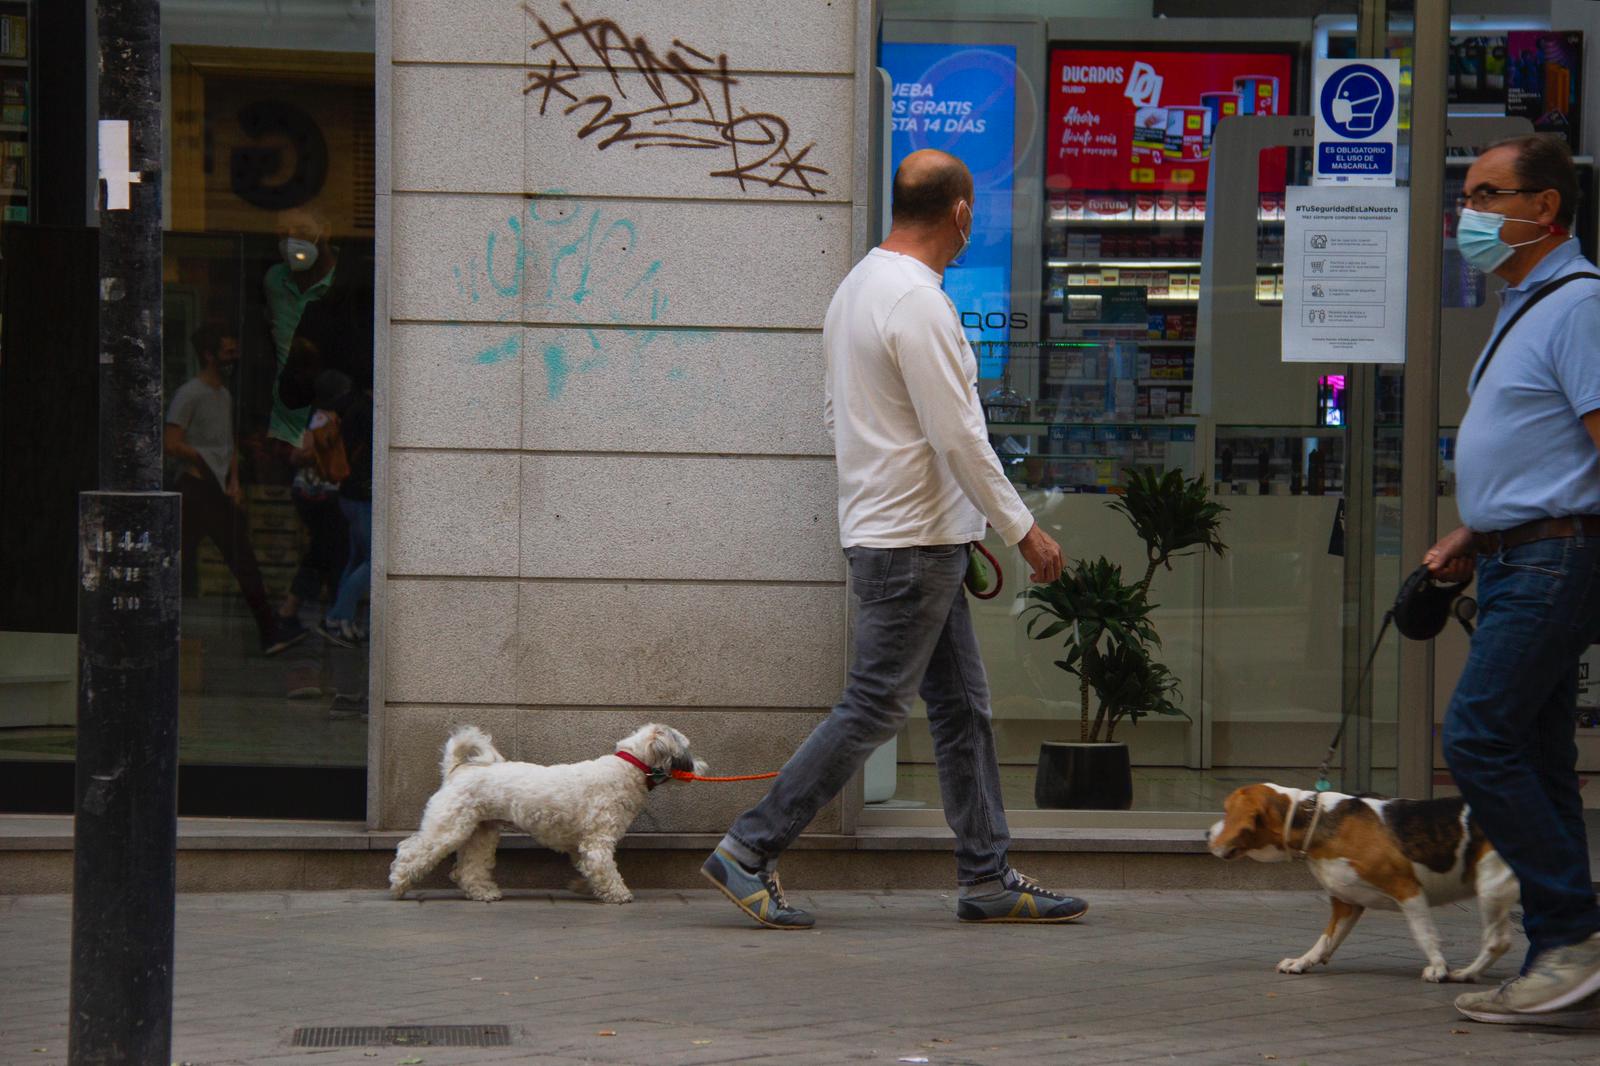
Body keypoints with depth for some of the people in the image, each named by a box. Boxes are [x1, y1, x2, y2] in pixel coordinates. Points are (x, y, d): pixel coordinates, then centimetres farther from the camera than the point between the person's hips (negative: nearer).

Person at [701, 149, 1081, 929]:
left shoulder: (859, 286, 13)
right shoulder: (917, 303, -19)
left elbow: (835, 411, 20)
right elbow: (959, 437, -20)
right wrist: (1023, 529, -13)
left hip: (919, 539, 11)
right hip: (913, 541, -11)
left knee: (961, 704, 12)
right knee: (873, 709, -6)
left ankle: (988, 878, 15)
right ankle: (749, 851, -3)